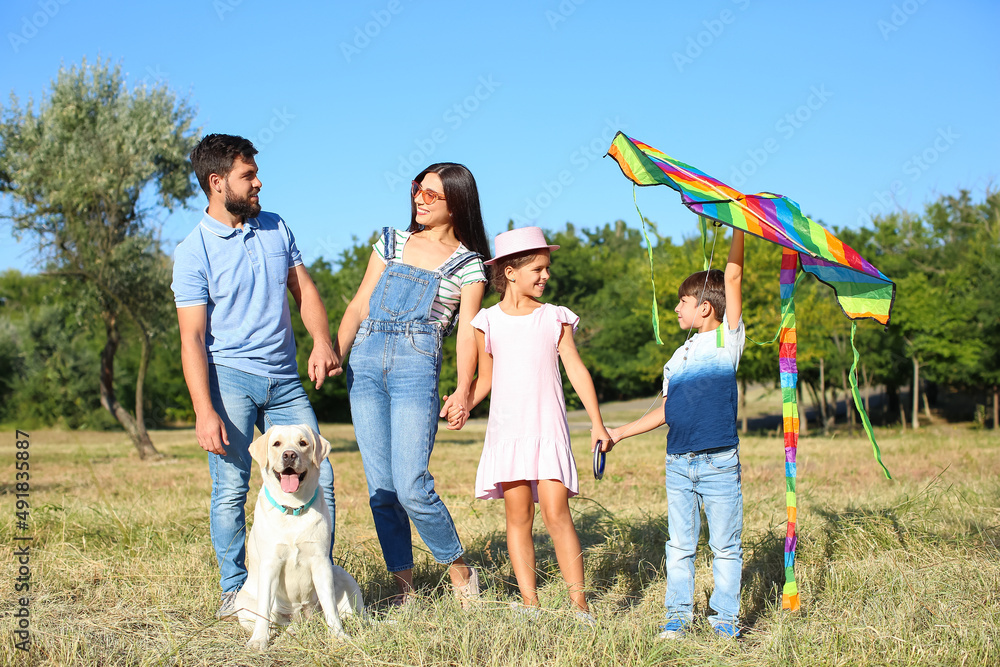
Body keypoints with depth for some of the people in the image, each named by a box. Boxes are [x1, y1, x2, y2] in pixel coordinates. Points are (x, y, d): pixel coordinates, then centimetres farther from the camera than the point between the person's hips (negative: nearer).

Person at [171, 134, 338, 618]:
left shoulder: (276, 229, 11)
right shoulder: (194, 251, -5)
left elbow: (303, 290, 14)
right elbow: (192, 337, -9)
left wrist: (322, 341, -6)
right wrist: (204, 410, -18)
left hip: (284, 380, 5)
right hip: (230, 377, -4)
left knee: (318, 477, 0)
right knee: (231, 488, -5)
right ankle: (234, 588, 10)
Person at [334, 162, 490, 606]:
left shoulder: (468, 265, 7)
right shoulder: (391, 242, 17)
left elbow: (467, 331, 0)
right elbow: (359, 306, 15)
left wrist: (463, 391, -12)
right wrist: (335, 353, 1)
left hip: (417, 369, -4)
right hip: (366, 365, 4)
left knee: (411, 486, -13)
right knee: (380, 487, 2)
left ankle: (460, 573, 7)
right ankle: (404, 587, 12)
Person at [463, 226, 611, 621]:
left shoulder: (555, 318, 7)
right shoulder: (488, 322, 7)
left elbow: (577, 370, 6)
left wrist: (597, 423, 0)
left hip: (549, 431, -1)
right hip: (507, 432, 1)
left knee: (556, 515, -9)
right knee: (519, 516, 1)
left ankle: (580, 604, -6)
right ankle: (530, 603, 7)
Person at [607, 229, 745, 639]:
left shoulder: (727, 340, -1)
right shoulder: (679, 356, 15)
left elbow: (733, 278, -9)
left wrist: (738, 226, -10)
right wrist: (620, 433, 19)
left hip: (720, 463, -5)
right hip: (678, 465, 5)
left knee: (725, 546, 3)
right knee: (679, 545, 9)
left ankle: (725, 614, 14)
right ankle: (678, 613, 18)